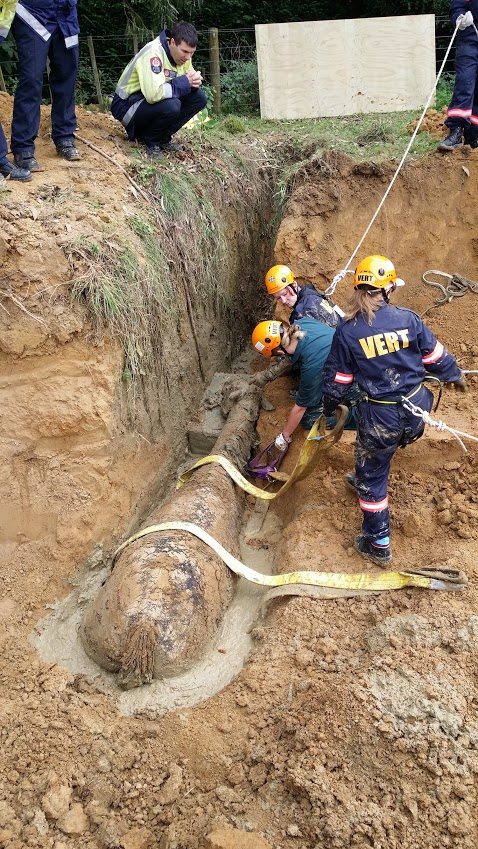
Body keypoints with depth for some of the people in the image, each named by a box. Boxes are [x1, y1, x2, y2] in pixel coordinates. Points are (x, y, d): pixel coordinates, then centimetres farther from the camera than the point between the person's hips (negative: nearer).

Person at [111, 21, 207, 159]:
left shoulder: (182, 53, -2)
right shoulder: (153, 53, -27)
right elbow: (153, 94, -40)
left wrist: (194, 80, -17)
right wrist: (185, 82, -27)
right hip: (127, 105, -8)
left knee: (199, 98, -7)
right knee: (171, 105, -35)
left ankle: (163, 137, 4)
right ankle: (148, 140, -7)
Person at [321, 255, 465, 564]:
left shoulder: (347, 332, -12)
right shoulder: (408, 318, -8)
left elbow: (337, 379, -3)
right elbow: (436, 357, 4)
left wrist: (329, 409, 16)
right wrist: (455, 375, 25)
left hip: (379, 416, -3)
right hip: (417, 408, 3)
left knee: (372, 477, 14)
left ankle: (378, 544, 24)